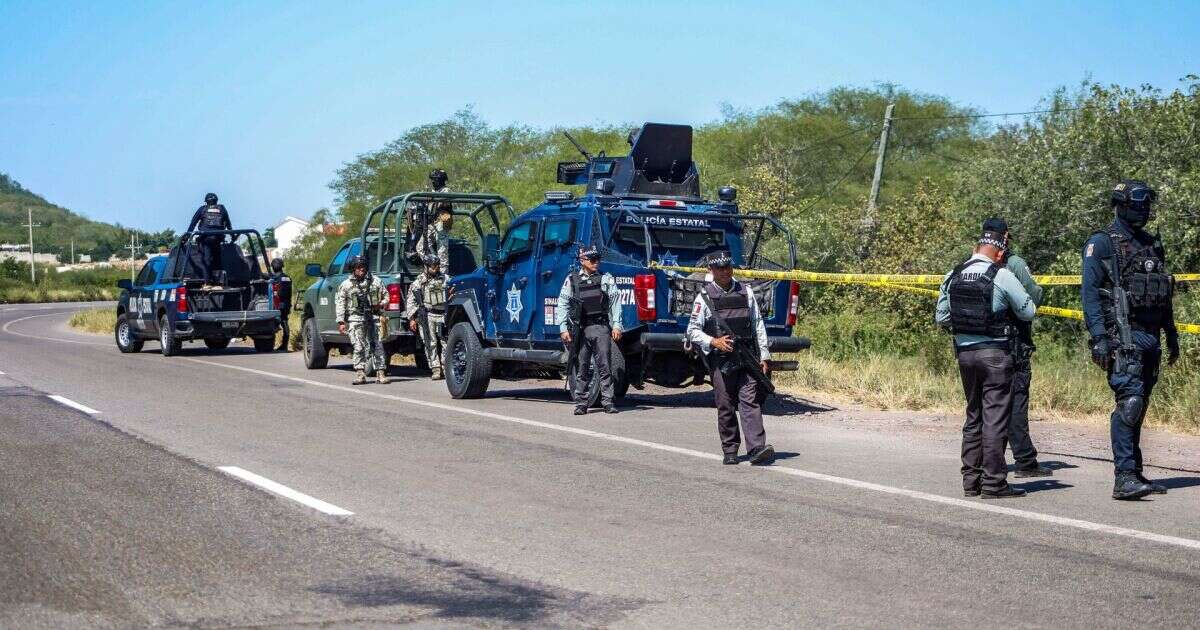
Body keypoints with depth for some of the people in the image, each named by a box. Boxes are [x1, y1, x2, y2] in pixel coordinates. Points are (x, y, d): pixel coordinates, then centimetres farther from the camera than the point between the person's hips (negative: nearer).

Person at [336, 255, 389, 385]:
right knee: (359, 347, -6)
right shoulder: (346, 285, 8)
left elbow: (386, 296, 17)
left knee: (377, 346, -2)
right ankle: (360, 374, -3)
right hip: (355, 319, -1)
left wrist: (380, 304, -4)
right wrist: (341, 322, -2)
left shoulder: (374, 281, 11)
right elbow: (340, 304, 6)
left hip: (373, 317, 1)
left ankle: (381, 373, 1)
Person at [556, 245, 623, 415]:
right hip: (580, 329, 0)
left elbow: (616, 303, 6)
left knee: (605, 367, -4)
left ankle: (607, 402, -1)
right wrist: (563, 328, -1)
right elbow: (562, 305, 8)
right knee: (581, 368, 3)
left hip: (601, 327, 0)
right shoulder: (571, 280, 8)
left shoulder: (606, 279, 9)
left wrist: (616, 325, -3)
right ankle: (581, 404, 9)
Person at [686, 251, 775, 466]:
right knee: (726, 407, 3)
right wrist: (713, 342, -14)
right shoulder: (705, 297, 3)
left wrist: (763, 356, 8)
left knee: (750, 402, -9)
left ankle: (756, 449, -17)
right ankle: (730, 451, 13)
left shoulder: (746, 292, 12)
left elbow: (758, 325, 14)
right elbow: (692, 330, 2)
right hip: (721, 361, -1)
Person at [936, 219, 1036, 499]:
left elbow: (941, 318, 11)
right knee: (995, 417, -2)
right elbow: (1028, 312, -3)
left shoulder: (953, 277, 5)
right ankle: (993, 482, -3)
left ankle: (971, 480, 17)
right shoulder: (1002, 276, -11)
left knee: (973, 416, 15)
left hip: (964, 352, 6)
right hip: (995, 353, -6)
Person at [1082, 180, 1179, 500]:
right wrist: (1098, 338, -17)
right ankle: (1124, 477, -18)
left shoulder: (1153, 244, 18)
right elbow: (1090, 292, -9)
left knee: (1139, 406, 10)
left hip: (1151, 338, 7)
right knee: (1129, 401, -16)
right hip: (1123, 336, -7)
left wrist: (1171, 335, 21)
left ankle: (1135, 474, 15)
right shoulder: (1102, 243, -4)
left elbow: (1164, 296, 24)